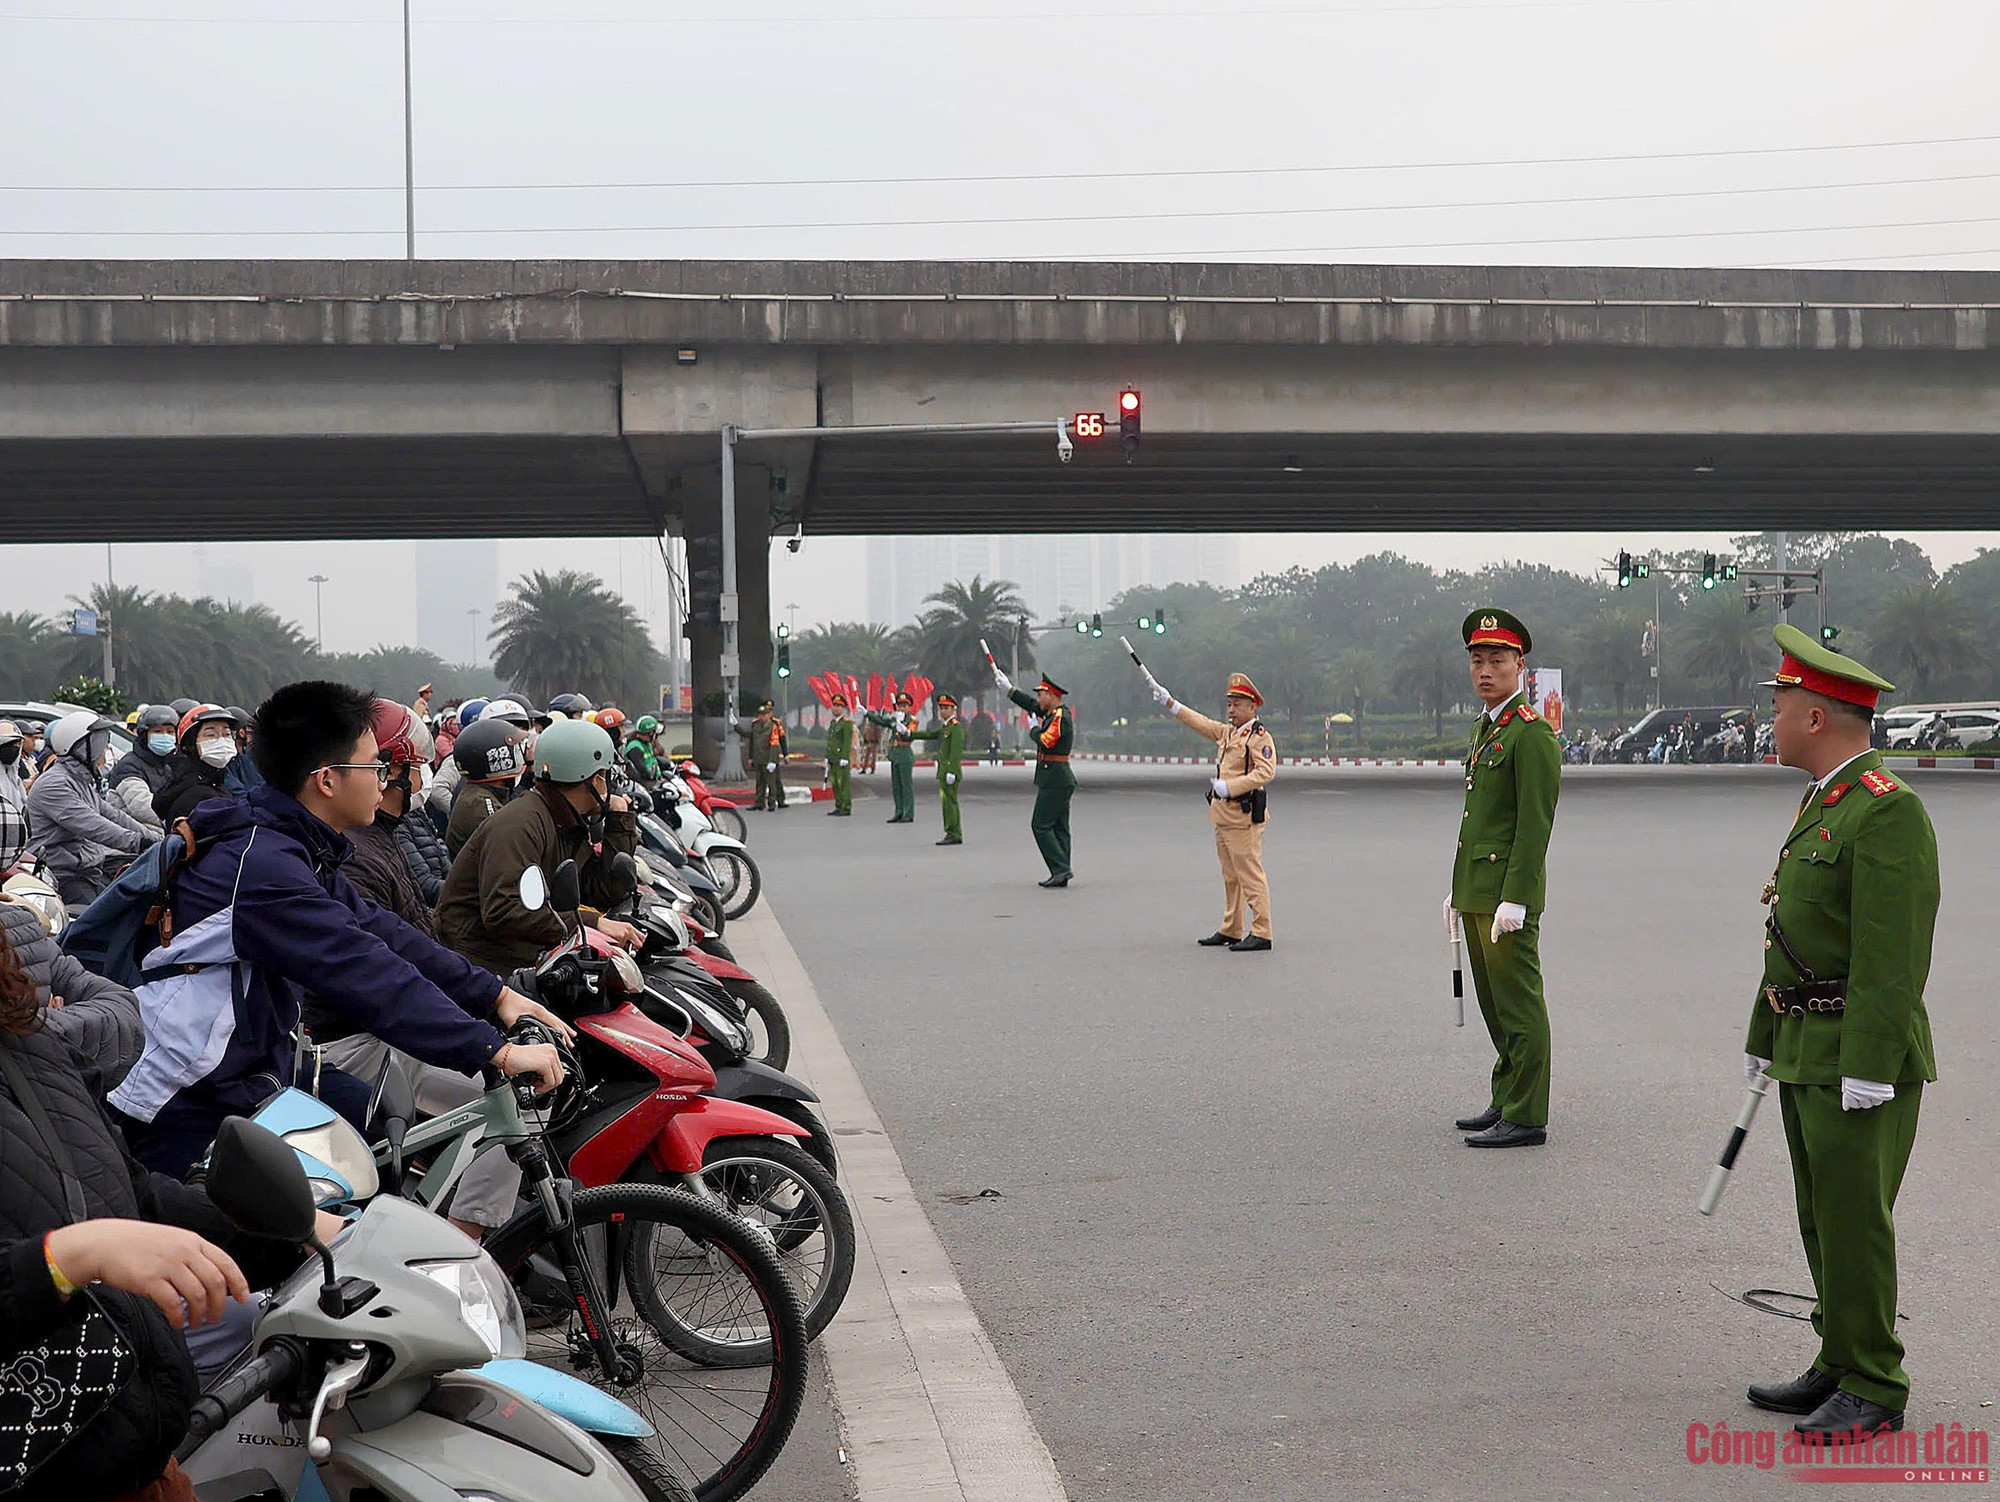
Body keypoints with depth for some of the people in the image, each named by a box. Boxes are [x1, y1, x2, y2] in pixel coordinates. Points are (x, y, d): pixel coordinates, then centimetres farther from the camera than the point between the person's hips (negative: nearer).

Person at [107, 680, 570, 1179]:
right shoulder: (261, 865, -25)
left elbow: (379, 931, 7)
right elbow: (368, 976, -30)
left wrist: (496, 995, 3)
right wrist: (498, 1052, -30)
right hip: (193, 1115, -10)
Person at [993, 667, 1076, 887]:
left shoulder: (1060, 717, -15)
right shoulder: (1055, 712, 13)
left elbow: (1045, 741, -26)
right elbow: (1032, 706, 26)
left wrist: (1035, 730, -5)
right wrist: (1009, 690, 31)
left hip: (1054, 780, -10)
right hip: (1060, 780, 10)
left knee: (1041, 826, -8)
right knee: (1059, 827, 7)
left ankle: (1061, 869, -13)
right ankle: (1060, 875, 7)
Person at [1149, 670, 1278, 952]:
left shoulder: (1260, 737, -11)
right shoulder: (1227, 732, 15)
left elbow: (1266, 773, -22)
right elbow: (1201, 723, 29)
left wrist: (1228, 787, -25)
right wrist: (1170, 703, 31)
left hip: (1243, 816, -9)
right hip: (1223, 815, 9)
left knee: (1250, 874, -9)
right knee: (1231, 876, 14)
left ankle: (1261, 933, -7)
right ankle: (1231, 930, 20)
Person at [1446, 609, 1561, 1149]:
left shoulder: (1532, 733, -13)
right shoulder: (1483, 728, 17)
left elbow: (1535, 824, -18)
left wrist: (1513, 900, -21)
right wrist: (1459, 891, 20)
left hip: (1509, 893, -10)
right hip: (1477, 892, 10)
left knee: (1518, 1004, -5)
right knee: (1494, 1003, 15)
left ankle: (1525, 1117, -1)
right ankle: (1506, 1101, 24)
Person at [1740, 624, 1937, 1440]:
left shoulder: (1888, 812, -17)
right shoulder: (1822, 805, 15)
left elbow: (1895, 953, -22)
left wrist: (1868, 1074, -24)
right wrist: (1764, 1041, 21)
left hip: (1865, 1059, -10)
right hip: (1809, 1054, 10)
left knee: (1854, 1221, -4)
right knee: (1824, 1220, 14)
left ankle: (1873, 1392, 5)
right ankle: (1841, 1365, 23)